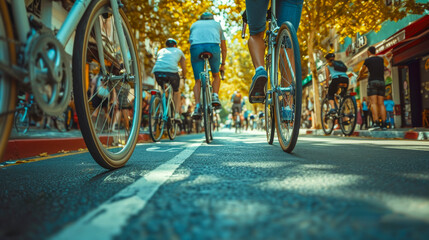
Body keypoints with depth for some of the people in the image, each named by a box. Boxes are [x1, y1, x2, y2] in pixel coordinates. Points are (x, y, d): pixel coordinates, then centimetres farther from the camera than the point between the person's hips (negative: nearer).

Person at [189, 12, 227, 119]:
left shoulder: (194, 24, 36)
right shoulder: (217, 24, 35)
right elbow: (224, 47, 38)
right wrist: (223, 64, 47)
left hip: (196, 47, 0)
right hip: (213, 46, 0)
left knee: (198, 81, 8)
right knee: (216, 75, 23)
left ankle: (197, 107, -8)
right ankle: (215, 97, 3)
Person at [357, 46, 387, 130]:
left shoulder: (368, 60, 1)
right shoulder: (381, 59, 17)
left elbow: (362, 70, 12)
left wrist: (359, 77, 32)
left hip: (372, 82, -5)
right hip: (381, 82, 5)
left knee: (373, 103, -12)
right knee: (381, 103, 1)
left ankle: (376, 123, -23)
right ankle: (383, 124, -5)